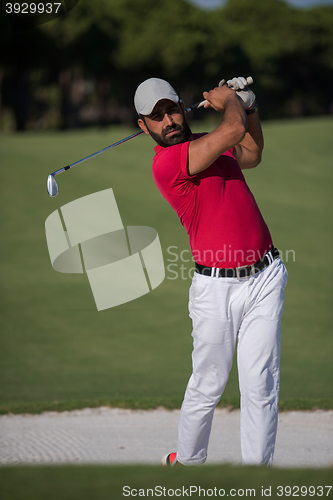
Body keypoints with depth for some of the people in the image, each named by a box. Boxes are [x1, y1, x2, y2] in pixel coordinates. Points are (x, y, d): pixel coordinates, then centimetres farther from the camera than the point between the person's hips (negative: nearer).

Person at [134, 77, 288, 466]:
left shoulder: (207, 144, 14)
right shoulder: (166, 163, -13)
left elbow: (252, 153, 35)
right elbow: (234, 130, -20)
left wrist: (249, 105, 21)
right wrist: (228, 99, 1)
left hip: (265, 277, 5)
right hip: (216, 287, -5)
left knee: (260, 386, -1)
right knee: (207, 385, 5)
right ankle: (187, 460, 27)